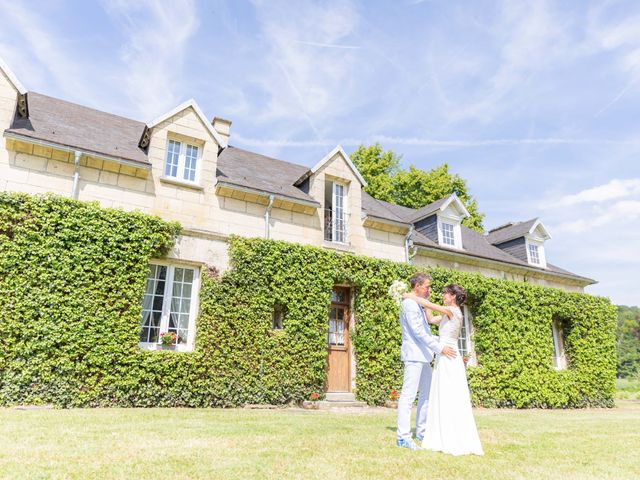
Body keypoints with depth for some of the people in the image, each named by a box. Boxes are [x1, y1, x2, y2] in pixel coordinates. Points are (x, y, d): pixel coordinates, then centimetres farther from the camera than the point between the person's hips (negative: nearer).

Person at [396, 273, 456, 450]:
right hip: (413, 355, -10)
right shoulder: (409, 304, -12)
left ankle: (421, 432, 24)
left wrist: (441, 345, 17)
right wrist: (440, 348, -18)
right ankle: (403, 437, -3)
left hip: (423, 356, 10)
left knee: (427, 394, 15)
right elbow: (418, 332, -19)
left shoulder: (418, 305, 19)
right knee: (408, 395, -8)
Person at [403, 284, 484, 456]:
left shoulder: (453, 311, -12)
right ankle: (447, 439, 17)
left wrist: (410, 296, -5)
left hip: (448, 359, -9)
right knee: (444, 400, 11)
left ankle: (458, 443, 0)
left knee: (451, 401, -5)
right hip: (447, 359, 9)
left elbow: (428, 305, -18)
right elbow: (431, 319, 22)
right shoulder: (451, 314, 15)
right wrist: (421, 298, 20)